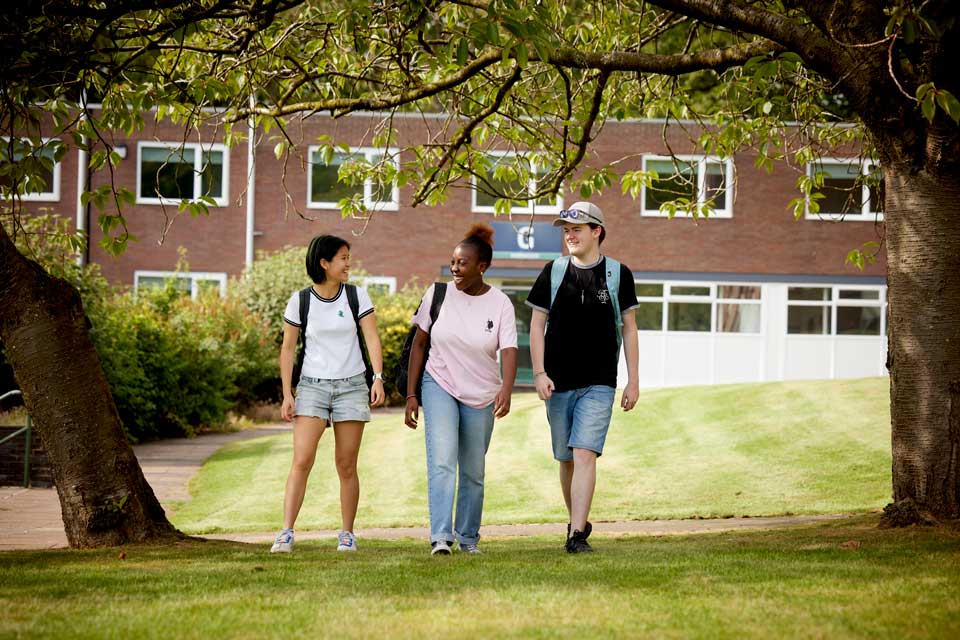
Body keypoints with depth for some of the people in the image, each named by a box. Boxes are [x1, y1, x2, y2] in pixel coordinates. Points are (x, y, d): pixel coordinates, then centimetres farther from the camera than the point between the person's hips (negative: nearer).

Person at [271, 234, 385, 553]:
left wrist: (378, 378, -18)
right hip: (312, 385, -1)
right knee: (301, 461, -13)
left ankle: (347, 533, 12)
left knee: (346, 466, 3)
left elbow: (372, 339, -4)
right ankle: (286, 532, -16)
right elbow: (288, 349, 3)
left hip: (351, 385, 1)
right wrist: (287, 394, -2)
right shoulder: (300, 300, -1)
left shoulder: (357, 296, 1)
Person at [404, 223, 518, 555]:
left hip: (481, 396, 1)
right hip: (439, 386, -1)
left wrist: (506, 389, -38)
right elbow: (419, 344, 4)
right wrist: (411, 395, 1)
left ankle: (468, 537, 25)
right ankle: (440, 537, -25)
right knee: (441, 461, -18)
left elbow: (509, 351, -18)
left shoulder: (500, 304, -7)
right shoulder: (438, 294, -4)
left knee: (473, 472, 9)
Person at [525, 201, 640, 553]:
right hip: (558, 384, 2)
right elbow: (537, 324, 6)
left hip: (599, 383, -2)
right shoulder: (553, 272, 5)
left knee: (585, 454, -15)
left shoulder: (617, 274, 2)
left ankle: (576, 536, -19)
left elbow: (629, 328, 6)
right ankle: (577, 521, 29)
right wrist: (539, 373, -5)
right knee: (566, 459, 10)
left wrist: (633, 380, 3)